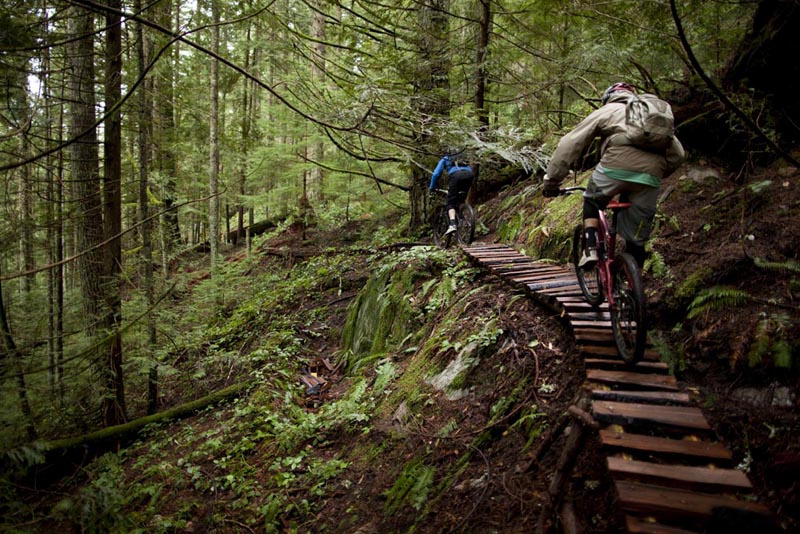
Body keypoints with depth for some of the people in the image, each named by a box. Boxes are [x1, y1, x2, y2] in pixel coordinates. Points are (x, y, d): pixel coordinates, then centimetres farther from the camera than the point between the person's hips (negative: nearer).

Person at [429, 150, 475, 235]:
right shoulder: (463, 159, 43)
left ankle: (452, 225, -25)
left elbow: (436, 174, 22)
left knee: (450, 203, -4)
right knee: (461, 200, 24)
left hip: (455, 175, -3)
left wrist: (431, 188, 30)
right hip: (469, 174, 3)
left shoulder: (444, 159, 32)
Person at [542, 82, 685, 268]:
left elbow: (569, 144, 12)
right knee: (636, 240, 13)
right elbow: (677, 153, 26)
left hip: (617, 166, -3)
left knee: (592, 201, 27)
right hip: (651, 175, 3)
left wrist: (551, 180, 14)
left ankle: (591, 248, 9)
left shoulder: (605, 111, 23)